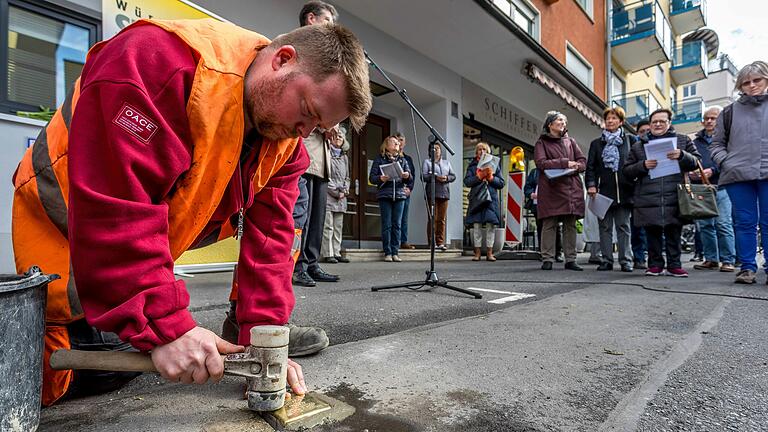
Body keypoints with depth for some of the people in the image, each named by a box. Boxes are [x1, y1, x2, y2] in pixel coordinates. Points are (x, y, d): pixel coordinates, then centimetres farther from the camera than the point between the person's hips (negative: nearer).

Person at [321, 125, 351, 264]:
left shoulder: (344, 157, 20)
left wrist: (344, 190, 3)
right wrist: (336, 191, -10)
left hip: (341, 197, 6)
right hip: (328, 195, -6)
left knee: (338, 227, 7)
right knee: (328, 227, -6)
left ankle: (337, 253, 12)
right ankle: (328, 254, -2)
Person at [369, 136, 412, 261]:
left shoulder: (402, 160, 16)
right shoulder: (379, 159, 6)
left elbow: (409, 178, 12)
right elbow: (371, 177, 1)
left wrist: (407, 176, -11)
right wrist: (381, 178, -19)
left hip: (399, 195, 3)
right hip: (384, 195, -3)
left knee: (397, 224, 2)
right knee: (386, 225, -3)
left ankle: (395, 252, 7)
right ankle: (387, 253, 4)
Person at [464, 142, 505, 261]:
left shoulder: (494, 165, 12)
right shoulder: (472, 166, 11)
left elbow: (501, 184, 8)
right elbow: (467, 181, -1)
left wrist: (491, 177, -7)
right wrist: (479, 176, -12)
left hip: (491, 199, 1)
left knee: (491, 226, -1)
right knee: (476, 226, -1)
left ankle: (489, 253, 6)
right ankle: (477, 253, 6)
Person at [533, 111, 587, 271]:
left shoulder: (570, 141, 22)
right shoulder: (541, 142, 9)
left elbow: (583, 161, 16)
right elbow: (541, 163, -7)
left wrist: (575, 167, -7)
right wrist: (565, 163, -11)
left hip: (571, 188, 4)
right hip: (551, 188, -4)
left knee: (570, 225, 3)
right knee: (549, 224, -6)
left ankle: (570, 260, 7)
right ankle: (547, 259, -2)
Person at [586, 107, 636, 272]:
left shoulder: (630, 140, 9)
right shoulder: (596, 143, 14)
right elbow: (590, 166, 7)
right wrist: (591, 184, -7)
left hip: (623, 190, -1)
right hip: (603, 190, 2)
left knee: (623, 226, 2)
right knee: (605, 227, 3)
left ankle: (626, 260, 7)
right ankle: (607, 260, 8)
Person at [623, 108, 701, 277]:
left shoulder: (683, 140, 15)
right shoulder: (638, 145, 15)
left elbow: (696, 162, 8)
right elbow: (627, 171, 11)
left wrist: (682, 155, -11)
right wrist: (643, 165, -8)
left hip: (674, 198, 0)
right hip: (648, 199, 0)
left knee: (674, 233, 1)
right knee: (653, 233, 3)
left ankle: (674, 265, 11)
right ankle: (655, 264, 13)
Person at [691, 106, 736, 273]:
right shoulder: (696, 142, 18)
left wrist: (713, 170, -17)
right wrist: (691, 173, -6)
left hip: (720, 186, -4)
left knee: (723, 224, -6)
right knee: (704, 225, 5)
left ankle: (727, 260, 1)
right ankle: (711, 259, 14)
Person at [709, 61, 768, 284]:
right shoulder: (731, 111, 13)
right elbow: (717, 143, 14)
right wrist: (725, 162, -3)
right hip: (738, 175, 1)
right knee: (744, 222, 3)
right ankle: (747, 267, 9)